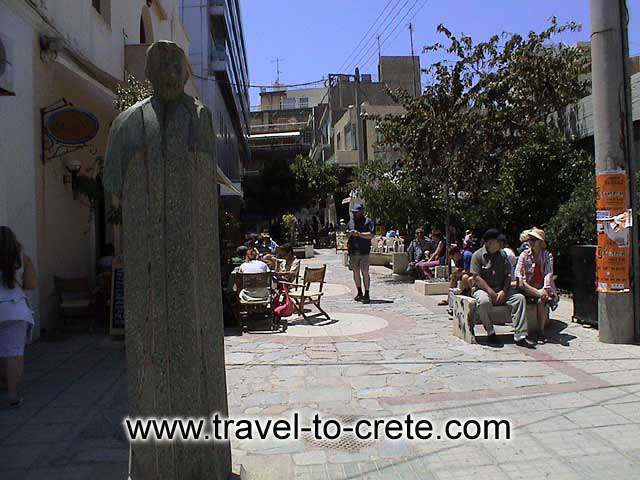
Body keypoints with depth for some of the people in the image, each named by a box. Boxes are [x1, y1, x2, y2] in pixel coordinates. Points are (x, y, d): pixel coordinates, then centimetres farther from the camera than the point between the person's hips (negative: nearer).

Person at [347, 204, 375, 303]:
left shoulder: (368, 221, -1)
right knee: (356, 272, 10)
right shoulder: (351, 222, 16)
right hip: (353, 251, 5)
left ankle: (366, 294, 1)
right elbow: (347, 234, 23)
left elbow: (371, 235, -10)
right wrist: (349, 233, 0)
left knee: (365, 273, -5)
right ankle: (359, 293, 22)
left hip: (364, 251, -5)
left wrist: (359, 234, -16)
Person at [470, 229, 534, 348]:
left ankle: (520, 335, -21)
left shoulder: (502, 255, 12)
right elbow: (476, 277, -11)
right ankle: (491, 333, -17)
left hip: (502, 289, 5)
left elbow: (508, 274, 7)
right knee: (484, 301, -37)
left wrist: (503, 291, -9)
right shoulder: (478, 255, -4)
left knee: (520, 297, -20)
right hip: (483, 289, -4)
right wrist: (491, 292, -18)